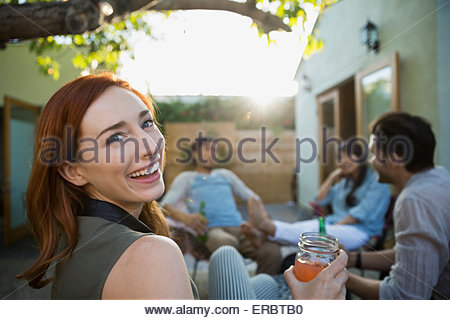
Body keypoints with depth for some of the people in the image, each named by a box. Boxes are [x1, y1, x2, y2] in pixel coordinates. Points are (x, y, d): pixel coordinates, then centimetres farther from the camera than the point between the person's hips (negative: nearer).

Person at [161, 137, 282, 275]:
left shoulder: (225, 174, 30)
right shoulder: (186, 178, 19)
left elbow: (252, 196, 27)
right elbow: (166, 205, 3)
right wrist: (186, 217, -19)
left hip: (238, 228, 3)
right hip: (210, 230, -3)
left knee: (272, 251, -29)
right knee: (227, 243, -41)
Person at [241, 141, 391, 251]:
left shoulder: (377, 183, 1)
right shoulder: (345, 182, 26)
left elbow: (362, 214, -11)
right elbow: (320, 200, 20)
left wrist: (337, 225, -16)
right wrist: (333, 176, 15)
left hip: (360, 230, -7)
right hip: (333, 223, 7)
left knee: (315, 232, -36)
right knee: (301, 226, -26)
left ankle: (268, 226, -59)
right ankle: (262, 234, -51)